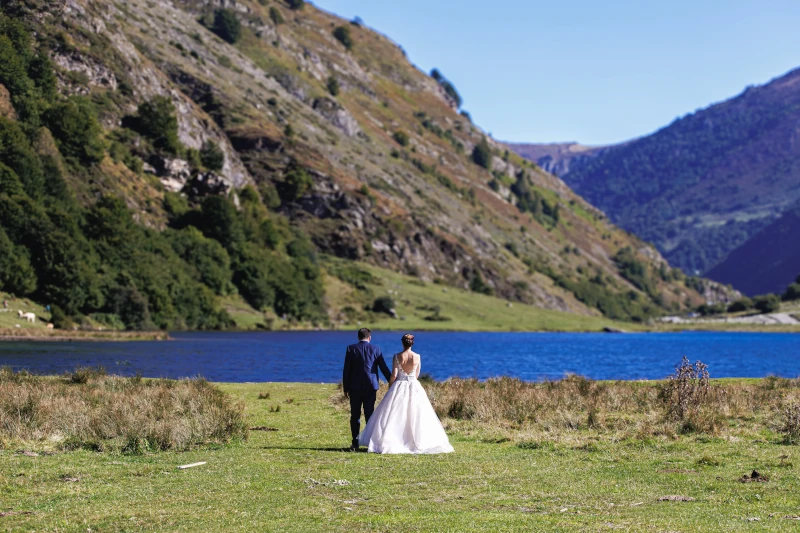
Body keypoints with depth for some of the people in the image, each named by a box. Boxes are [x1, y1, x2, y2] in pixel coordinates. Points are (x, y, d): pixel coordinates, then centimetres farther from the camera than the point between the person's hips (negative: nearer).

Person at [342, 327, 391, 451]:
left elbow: (346, 370, -1)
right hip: (370, 386, 1)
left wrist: (345, 387, 5)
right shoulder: (376, 349, 0)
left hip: (355, 387, -1)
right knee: (369, 415, 5)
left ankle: (355, 443, 2)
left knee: (355, 415, 5)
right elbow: (384, 368, 3)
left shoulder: (351, 349, -2)